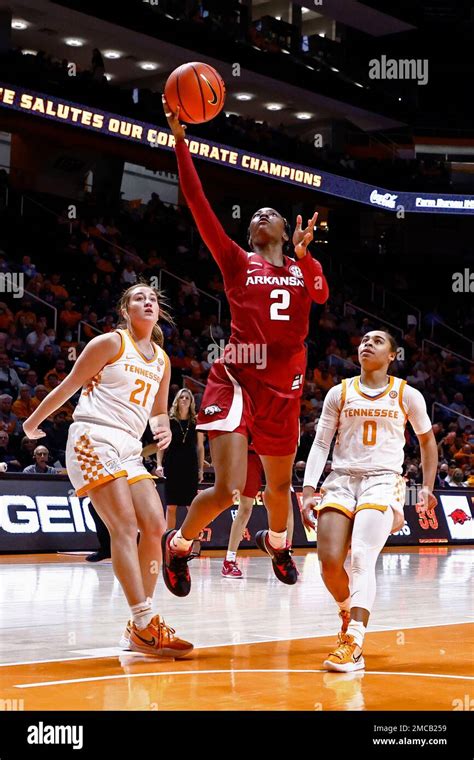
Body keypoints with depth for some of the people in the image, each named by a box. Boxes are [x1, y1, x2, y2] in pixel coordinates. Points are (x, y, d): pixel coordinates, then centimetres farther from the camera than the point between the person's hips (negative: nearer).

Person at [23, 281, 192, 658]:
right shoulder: (111, 343, -4)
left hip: (129, 449, 7)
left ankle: (140, 627, 3)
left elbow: (158, 411, 24)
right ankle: (145, 624, -22)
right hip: (94, 440, -7)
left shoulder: (162, 360, 16)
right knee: (125, 527, -18)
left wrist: (164, 429, 1)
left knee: (155, 526, -4)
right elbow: (69, 386, 1)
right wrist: (34, 422, 8)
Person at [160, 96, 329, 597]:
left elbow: (322, 296, -10)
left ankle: (275, 540, 51)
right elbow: (199, 207, -6)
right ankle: (178, 544, 9)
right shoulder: (237, 263, 5)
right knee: (227, 488, -18)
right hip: (236, 380, -4)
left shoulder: (304, 268, 13)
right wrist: (180, 142, -14)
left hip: (283, 388, 4)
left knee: (280, 484, 19)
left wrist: (304, 255, -28)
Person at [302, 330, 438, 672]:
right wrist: (308, 492, -2)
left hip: (382, 481, -2)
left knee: (362, 559, -22)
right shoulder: (340, 393, 9)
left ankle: (354, 644, -28)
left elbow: (427, 440, 20)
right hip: (341, 480, 2)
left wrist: (428, 486, 14)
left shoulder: (407, 396, 6)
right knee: (329, 561, -12)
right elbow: (321, 444, 8)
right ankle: (349, 613, 19)